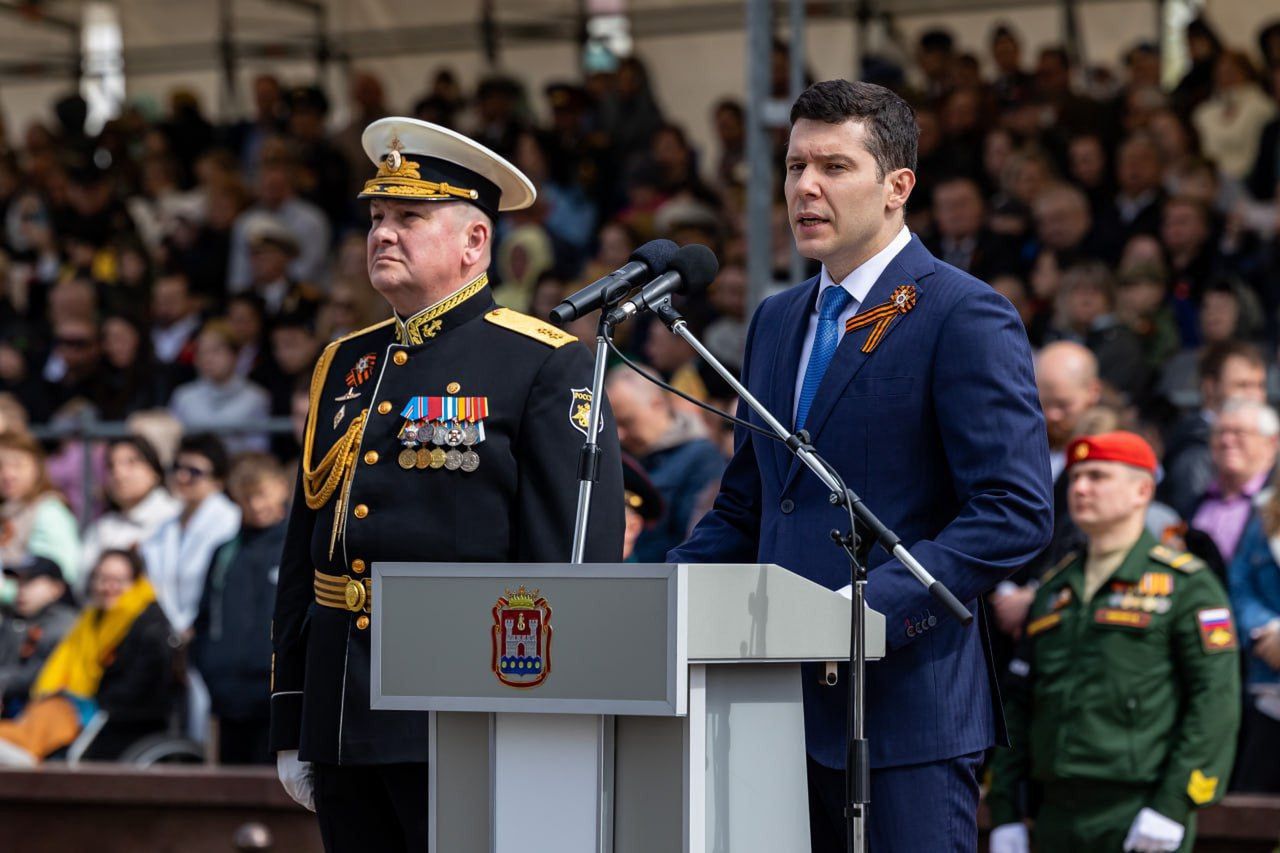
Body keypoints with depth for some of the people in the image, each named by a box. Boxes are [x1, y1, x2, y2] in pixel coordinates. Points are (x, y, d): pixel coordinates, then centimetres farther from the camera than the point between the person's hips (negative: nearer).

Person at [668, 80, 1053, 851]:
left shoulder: (965, 317, -6)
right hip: (788, 702, 7)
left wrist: (876, 606, -23)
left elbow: (1017, 514, -14)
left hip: (906, 698, -7)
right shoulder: (778, 322, 19)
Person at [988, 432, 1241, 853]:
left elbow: (1216, 702, -9)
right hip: (1058, 817, 6)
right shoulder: (1053, 591, 19)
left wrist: (1172, 807, -16)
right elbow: (1017, 704, 18)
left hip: (1138, 816, -6)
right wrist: (1005, 813, 10)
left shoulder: (1186, 585, 0)